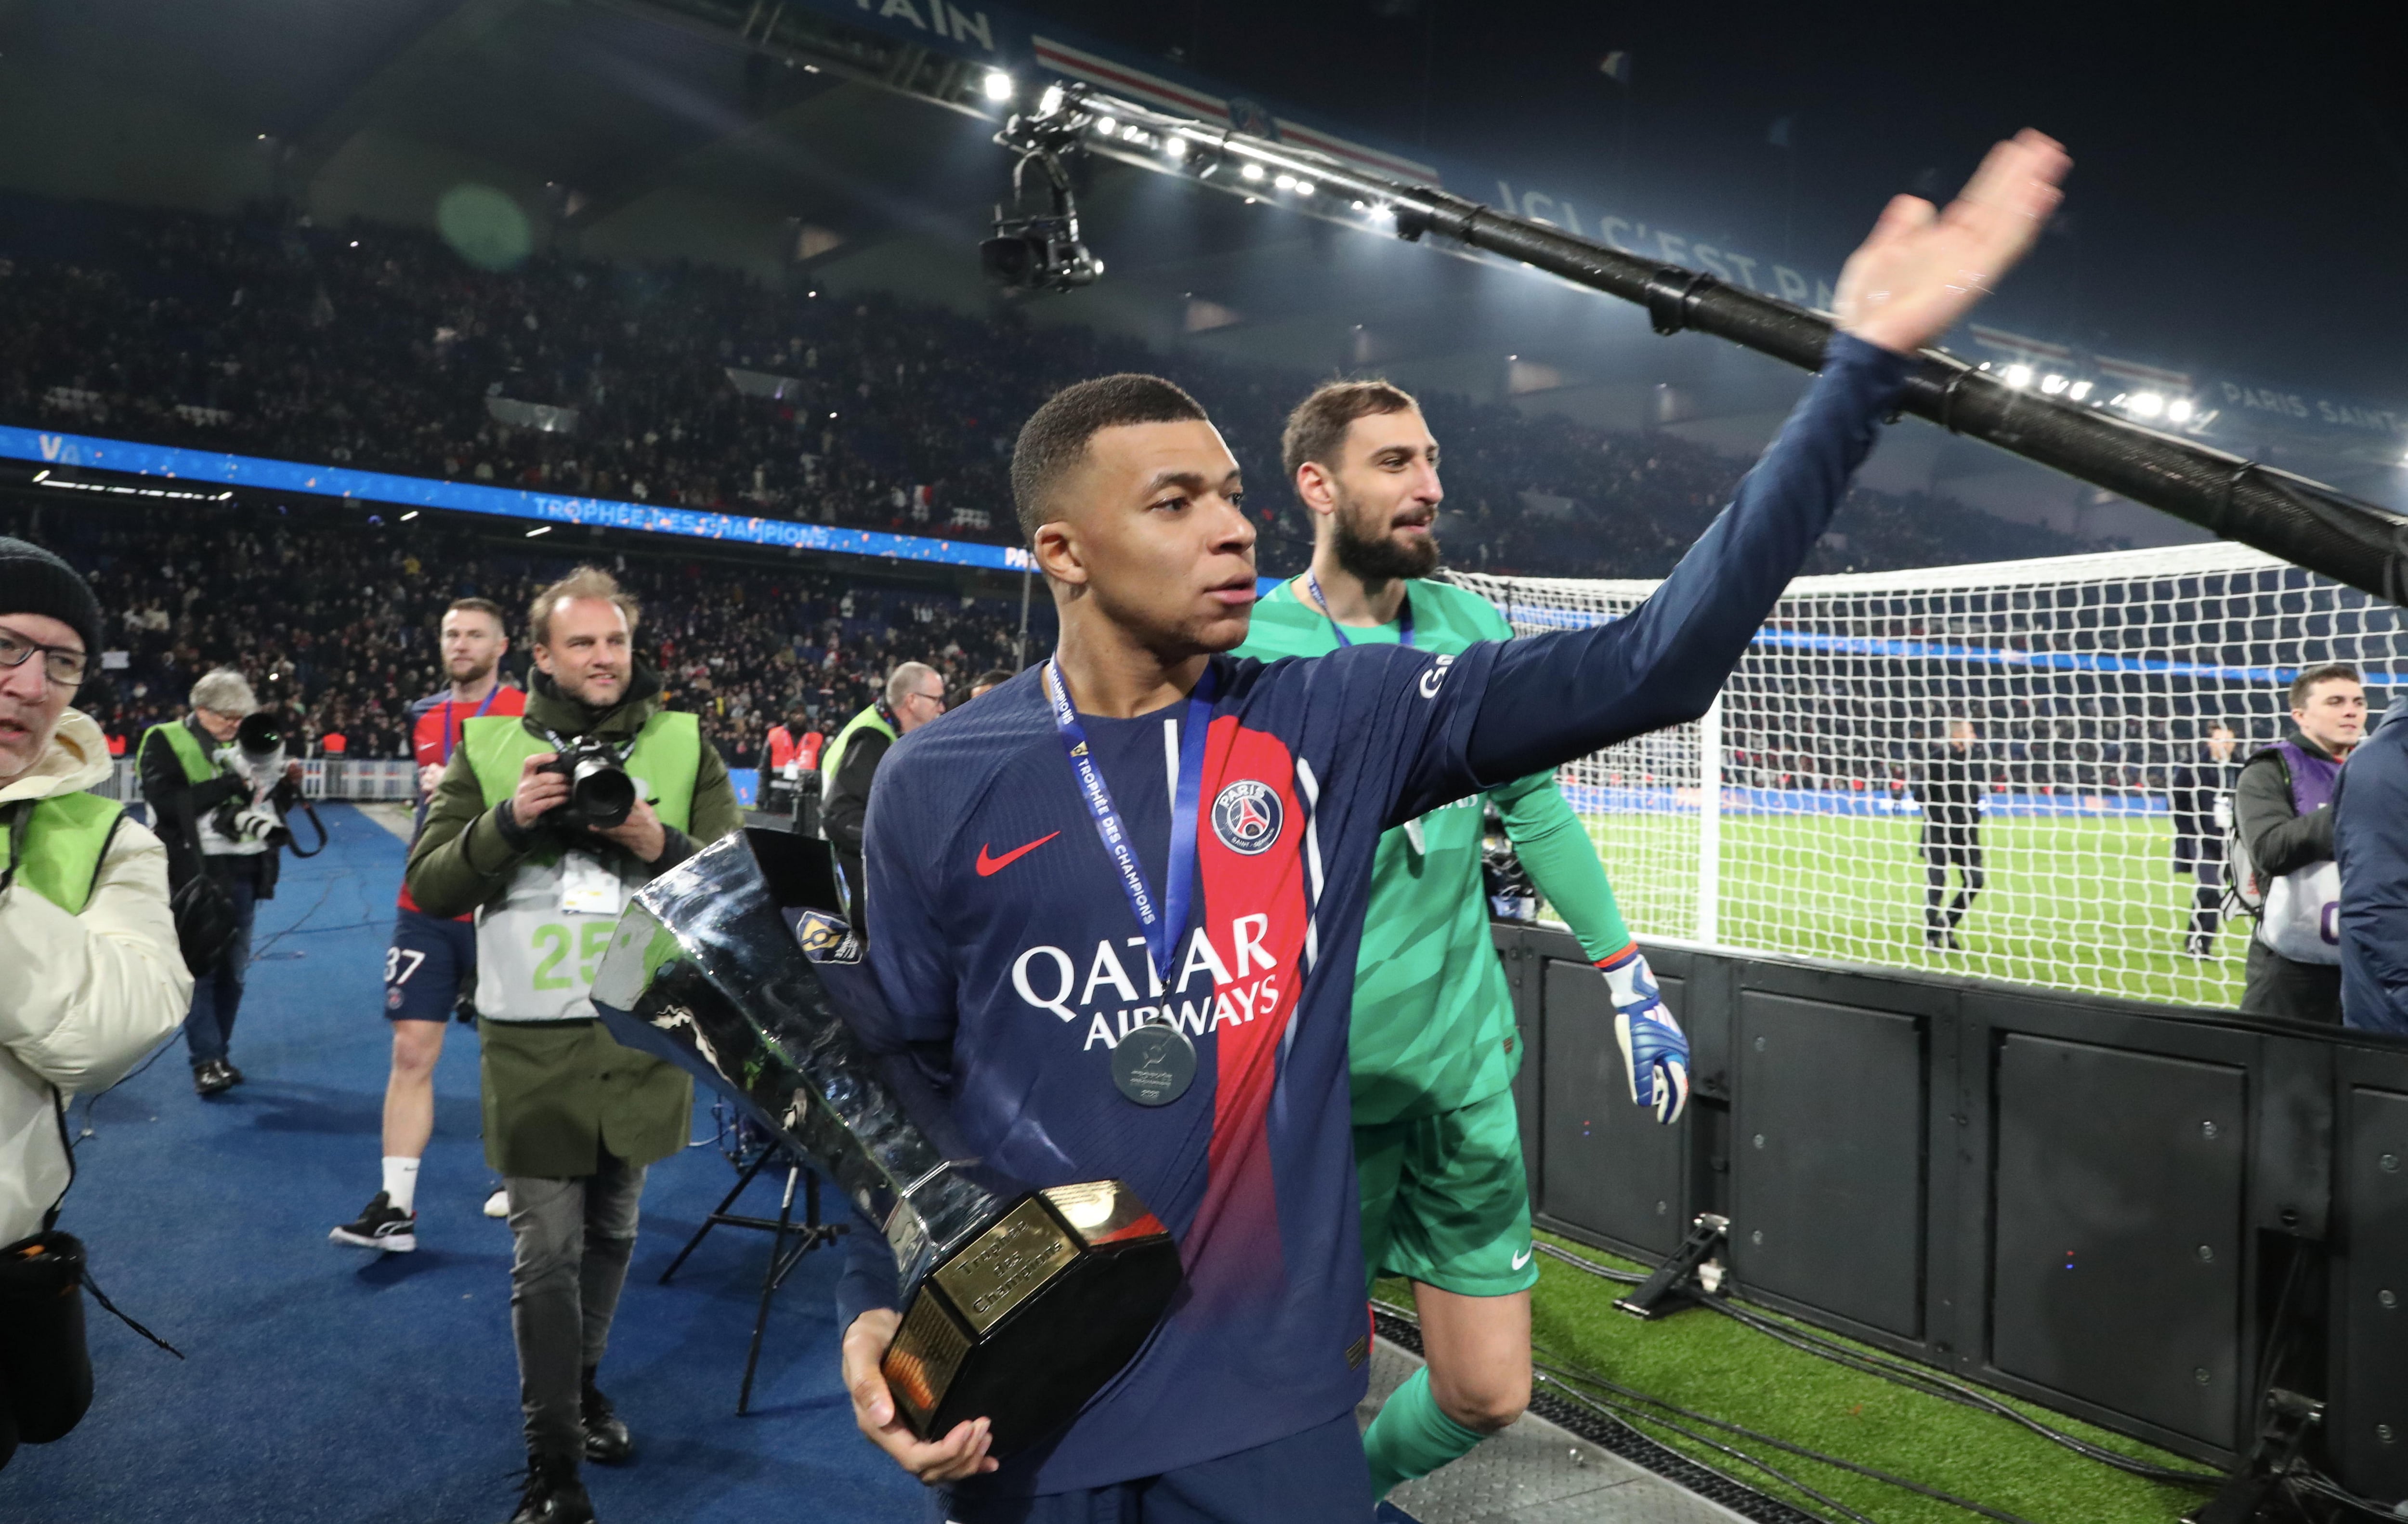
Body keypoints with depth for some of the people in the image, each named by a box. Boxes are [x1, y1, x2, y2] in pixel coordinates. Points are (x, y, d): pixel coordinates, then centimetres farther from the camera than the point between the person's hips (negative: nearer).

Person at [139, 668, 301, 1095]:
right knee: (201, 967, -7)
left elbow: (269, 806, 19)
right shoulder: (166, 742, -2)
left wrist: (288, 784, 0)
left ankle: (220, 1053, 18)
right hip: (197, 872, -6)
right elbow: (166, 803, -17)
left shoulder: (241, 745, 16)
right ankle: (206, 1060, -4)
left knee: (234, 969, 9)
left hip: (243, 871, 6)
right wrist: (228, 783, -20)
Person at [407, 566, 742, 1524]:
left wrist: (661, 843, -22)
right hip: (533, 1042, -1)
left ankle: (581, 1385, 40)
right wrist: (508, 819, -18)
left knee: (612, 1231, 18)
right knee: (546, 1251, 1)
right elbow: (429, 888, -2)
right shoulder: (489, 746, 1)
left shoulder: (683, 744, 1)